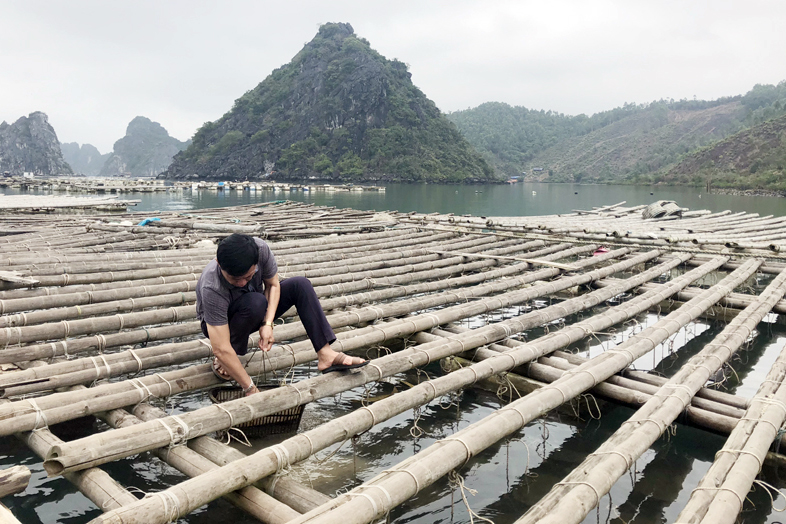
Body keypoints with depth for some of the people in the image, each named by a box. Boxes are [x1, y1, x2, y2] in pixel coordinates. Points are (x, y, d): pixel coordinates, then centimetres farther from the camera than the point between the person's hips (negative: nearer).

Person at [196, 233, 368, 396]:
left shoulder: (261, 249, -29)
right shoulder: (211, 288, -39)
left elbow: (273, 284, -10)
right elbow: (222, 349, -38)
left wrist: (267, 324, -26)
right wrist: (250, 389, -35)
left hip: (255, 314, 5)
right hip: (219, 323, -5)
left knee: (300, 285, -17)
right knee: (256, 302, -38)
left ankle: (326, 355, -21)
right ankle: (219, 361, -14)